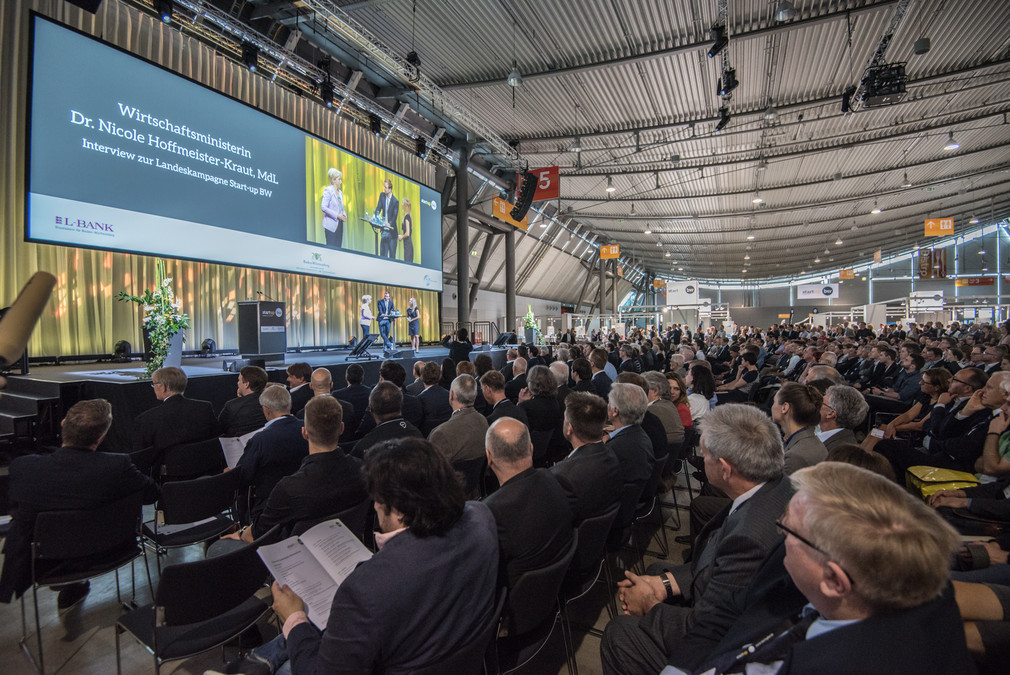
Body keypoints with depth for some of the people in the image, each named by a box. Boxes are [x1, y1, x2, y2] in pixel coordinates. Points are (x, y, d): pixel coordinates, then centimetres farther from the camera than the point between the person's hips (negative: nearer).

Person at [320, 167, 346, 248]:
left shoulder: (340, 192, 15)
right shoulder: (328, 190, -7)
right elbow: (323, 207, -14)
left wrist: (344, 214, 2)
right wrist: (337, 215, -17)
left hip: (339, 224, 7)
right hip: (331, 224, -7)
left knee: (338, 247, 7)